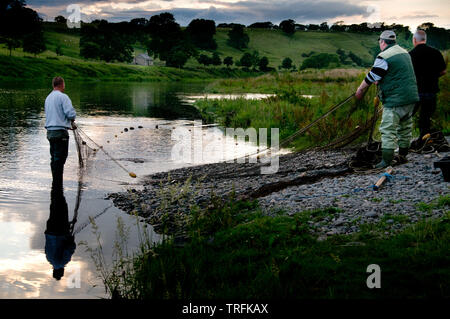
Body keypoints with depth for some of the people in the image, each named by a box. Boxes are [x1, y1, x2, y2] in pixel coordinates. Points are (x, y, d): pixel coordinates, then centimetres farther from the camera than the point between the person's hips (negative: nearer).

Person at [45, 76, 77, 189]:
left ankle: (56, 183, 18)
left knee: (54, 158, 13)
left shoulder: (48, 98, 16)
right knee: (60, 158, -5)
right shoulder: (62, 96, -10)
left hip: (50, 131, 8)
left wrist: (70, 124, 23)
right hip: (60, 131, -8)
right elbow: (71, 113, -19)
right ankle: (57, 185, -6)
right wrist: (72, 121, 5)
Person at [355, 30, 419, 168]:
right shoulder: (404, 52, 14)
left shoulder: (384, 57, -14)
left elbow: (371, 78, -9)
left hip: (395, 100, -9)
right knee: (405, 127, 18)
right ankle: (403, 155, 28)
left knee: (388, 130, -5)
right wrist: (380, 81, 34)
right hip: (411, 97, 9)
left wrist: (360, 91, 6)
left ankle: (386, 160, -7)